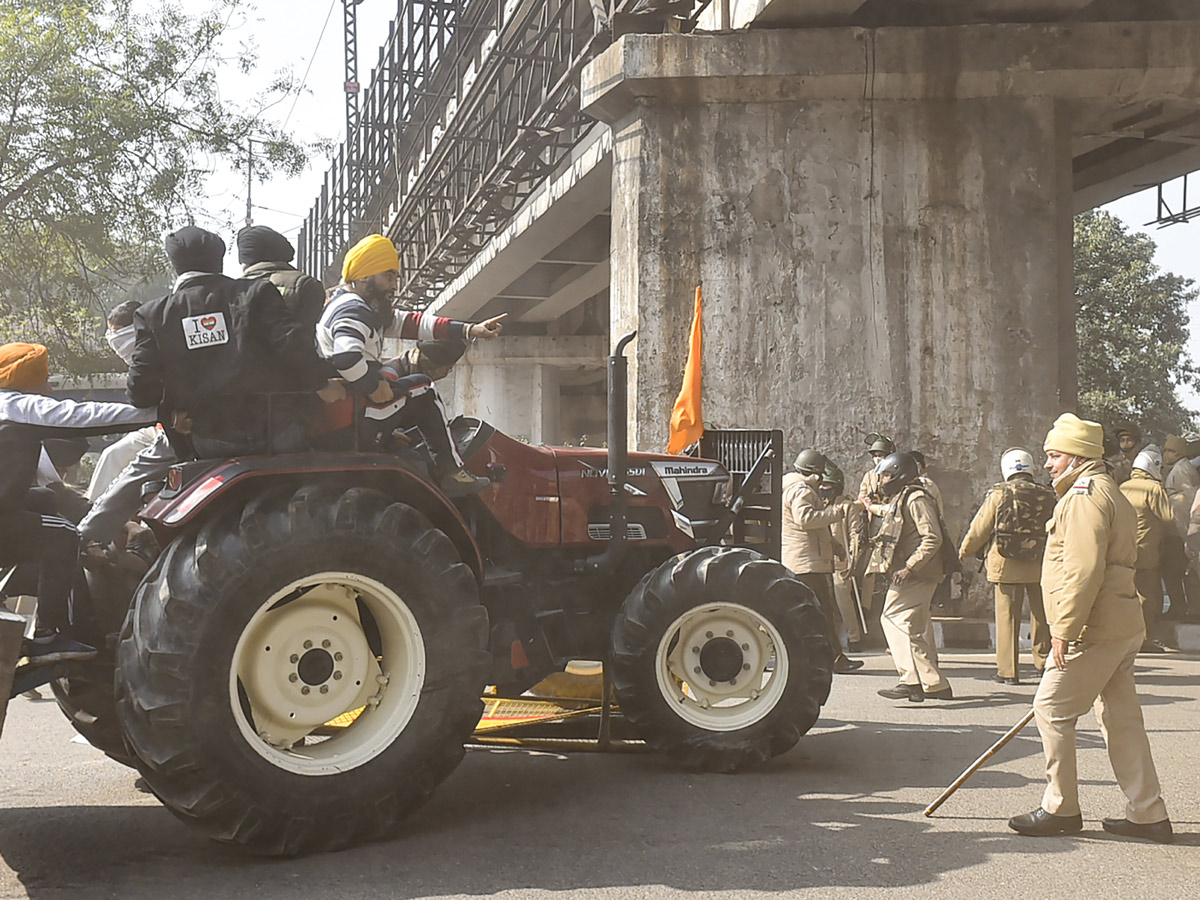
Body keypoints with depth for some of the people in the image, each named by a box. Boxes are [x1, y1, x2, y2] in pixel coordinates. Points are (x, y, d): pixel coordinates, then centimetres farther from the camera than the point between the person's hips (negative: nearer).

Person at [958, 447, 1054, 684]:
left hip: (1006, 565, -2)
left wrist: (965, 551, 16)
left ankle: (1008, 671, 4)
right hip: (1039, 565, 2)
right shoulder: (1046, 496, 0)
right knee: (1040, 614, 15)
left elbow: (980, 528, -1)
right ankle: (1044, 661, 23)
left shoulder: (999, 494, -7)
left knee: (1007, 616, 3)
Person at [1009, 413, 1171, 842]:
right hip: (1122, 628, 10)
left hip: (1093, 630, -10)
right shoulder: (1108, 492, 22)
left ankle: (1060, 808, 4)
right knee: (1121, 717, 11)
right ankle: (1148, 815, 13)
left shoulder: (1085, 493, -12)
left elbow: (1084, 570, -22)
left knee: (1052, 709, -3)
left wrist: (1064, 629, -21)